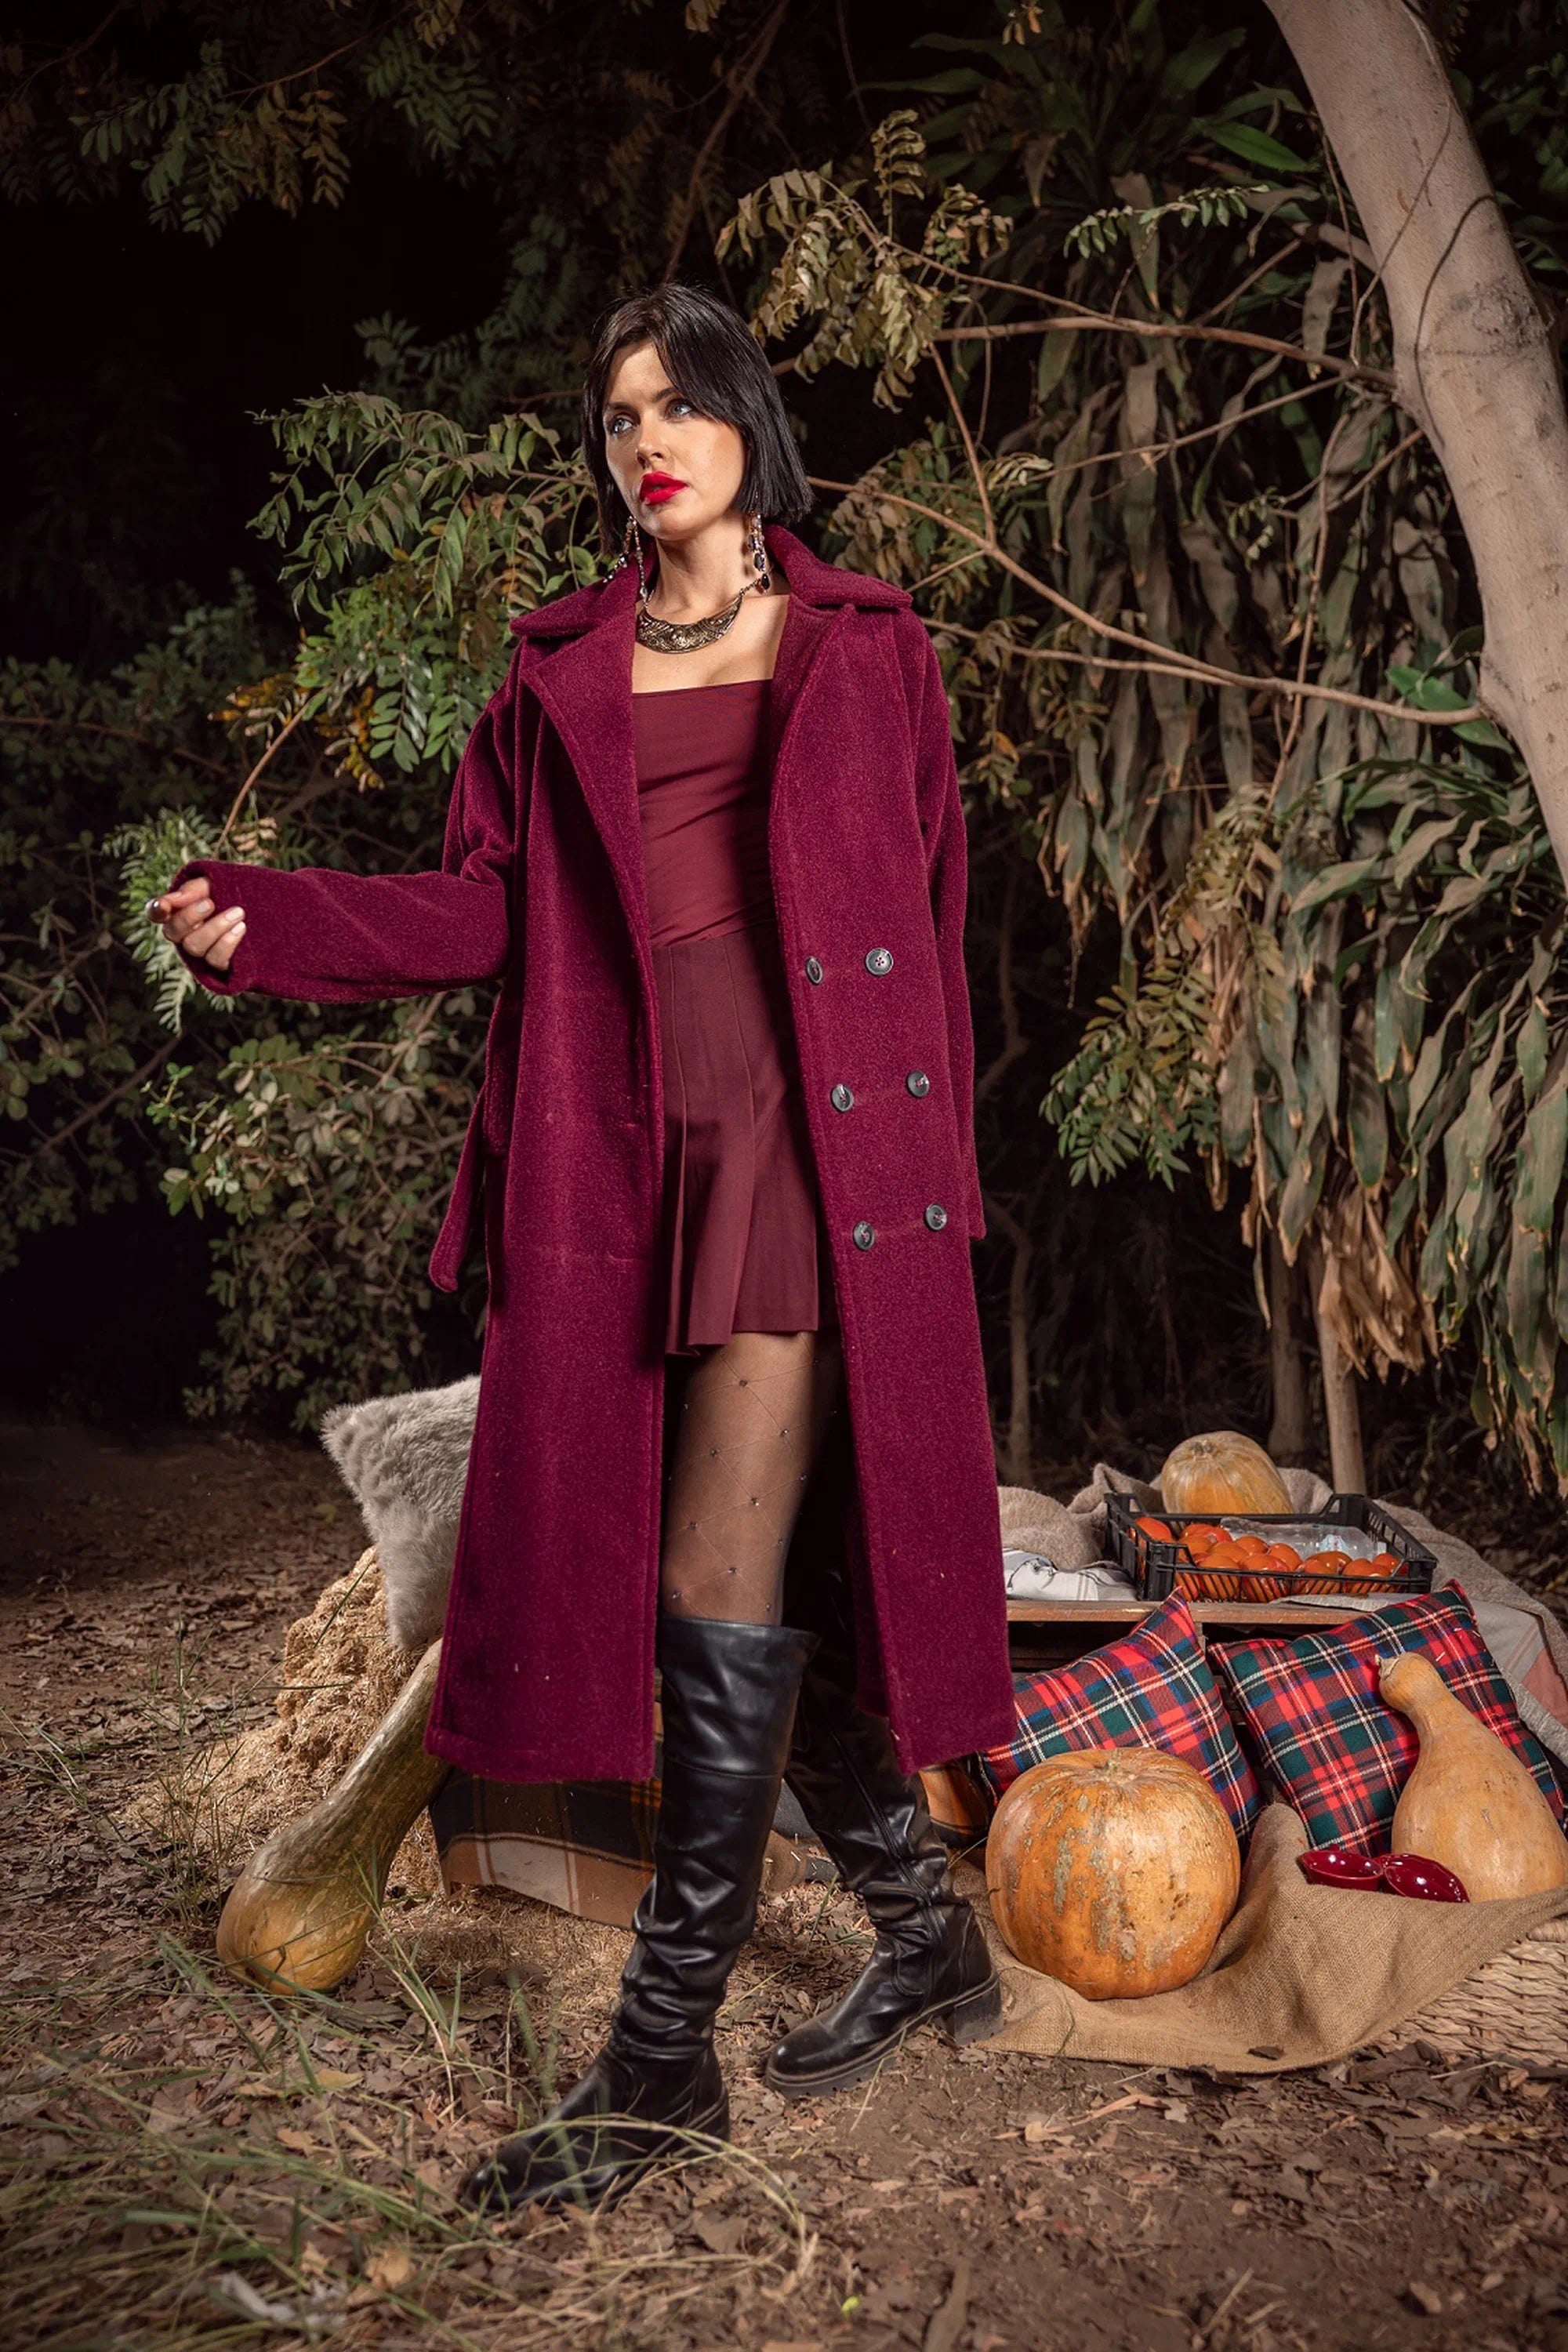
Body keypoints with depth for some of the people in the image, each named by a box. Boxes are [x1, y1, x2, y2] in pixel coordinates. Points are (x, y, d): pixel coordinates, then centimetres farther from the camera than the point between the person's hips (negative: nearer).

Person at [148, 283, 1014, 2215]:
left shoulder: (865, 647, 11)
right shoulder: (565, 669, 17)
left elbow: (931, 912, 10)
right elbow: (481, 907, 8)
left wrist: (937, 1165, 5)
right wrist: (267, 922, -6)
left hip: (812, 1140, -3)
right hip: (633, 1156, 3)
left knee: (724, 1583, -8)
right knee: (781, 1577, 7)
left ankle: (663, 2052, 4)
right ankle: (925, 1933, 27)